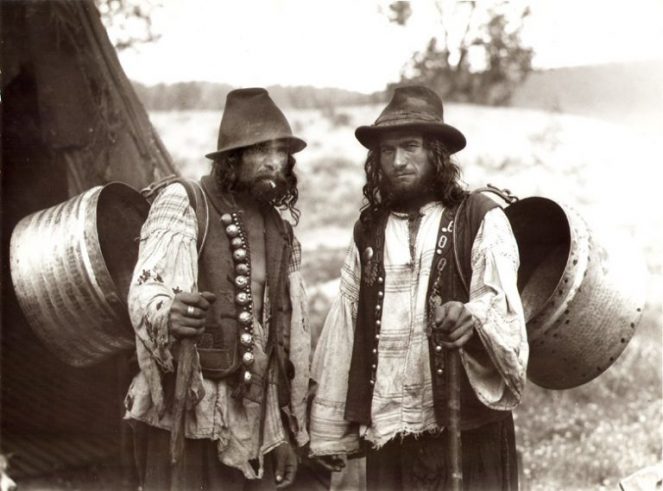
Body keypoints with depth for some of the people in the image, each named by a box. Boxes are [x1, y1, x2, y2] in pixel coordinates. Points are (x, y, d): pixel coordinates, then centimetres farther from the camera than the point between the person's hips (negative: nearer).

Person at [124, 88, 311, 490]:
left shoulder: (281, 232, 14)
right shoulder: (183, 204, -4)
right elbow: (145, 289, -18)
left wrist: (289, 431, 17)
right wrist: (169, 314, -41)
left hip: (256, 423, 6)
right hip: (187, 415, -6)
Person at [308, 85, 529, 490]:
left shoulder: (481, 219, -1)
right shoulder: (368, 233, 12)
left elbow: (501, 302, -14)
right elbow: (343, 333, 11)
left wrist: (471, 320, -37)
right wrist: (328, 431, 10)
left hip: (471, 429, -3)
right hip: (388, 432, 4)